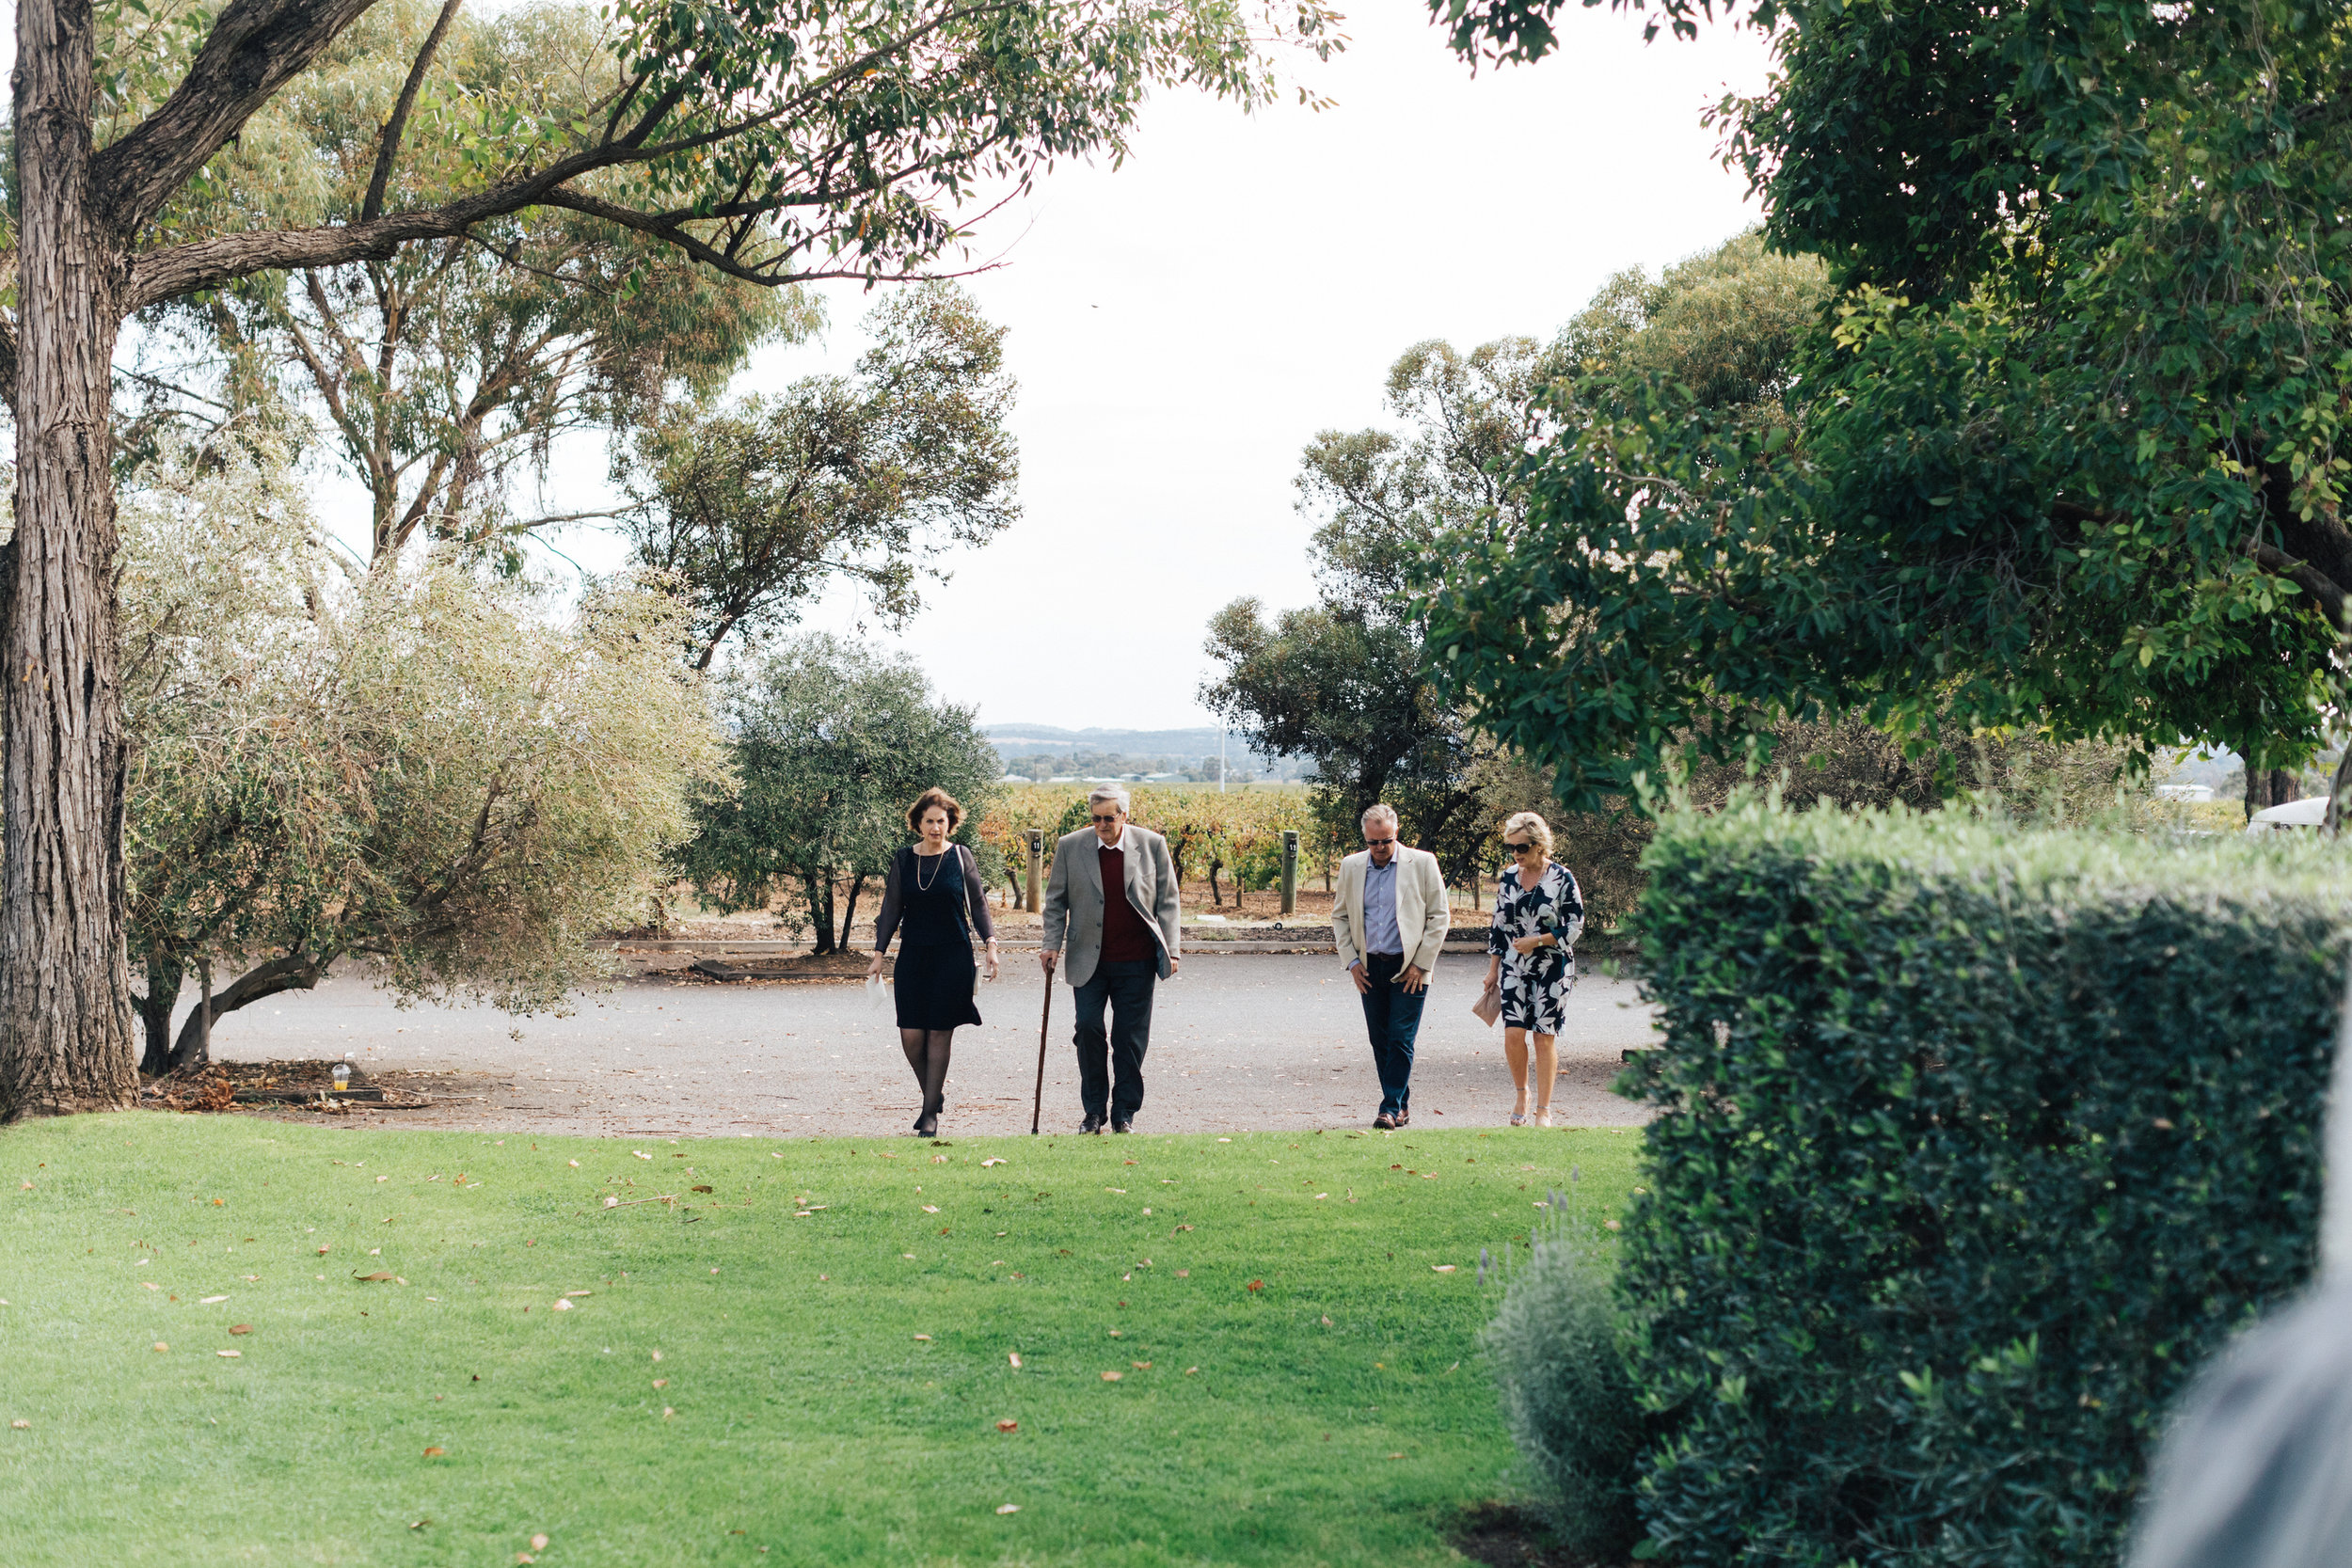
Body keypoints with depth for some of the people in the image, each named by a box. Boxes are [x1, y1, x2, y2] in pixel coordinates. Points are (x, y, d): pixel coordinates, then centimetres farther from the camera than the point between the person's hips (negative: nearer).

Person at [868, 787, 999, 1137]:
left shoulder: (961, 857, 2)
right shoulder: (903, 860, 5)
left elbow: (978, 904, 5)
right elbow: (891, 909, 8)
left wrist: (990, 943, -7)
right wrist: (879, 954, 5)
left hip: (953, 956, -2)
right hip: (913, 955, 2)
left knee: (940, 1034, -2)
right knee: (911, 1035, -5)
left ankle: (931, 1113, 7)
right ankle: (933, 1094, 21)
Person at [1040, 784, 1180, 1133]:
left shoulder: (1152, 845, 0)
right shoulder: (1070, 847, 1)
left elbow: (1167, 901, 4)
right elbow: (1056, 901, 9)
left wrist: (1170, 950, -1)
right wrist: (1052, 944, -2)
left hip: (1136, 963, 0)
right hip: (1089, 960, 0)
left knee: (1130, 1038, 2)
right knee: (1088, 1028, -7)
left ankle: (1124, 1114, 13)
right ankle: (1095, 1110, 8)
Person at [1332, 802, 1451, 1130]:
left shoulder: (1422, 863, -4)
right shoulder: (1351, 866, 6)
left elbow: (1439, 916, -2)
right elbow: (1340, 915, 15)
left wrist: (1421, 964, -7)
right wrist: (1351, 961, 4)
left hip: (1409, 968, -4)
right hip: (1370, 968, 4)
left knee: (1401, 1041, -8)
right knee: (1380, 1041, 7)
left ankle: (1391, 1108, -2)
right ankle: (1402, 1106, 18)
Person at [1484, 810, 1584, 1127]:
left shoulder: (1562, 878, -6)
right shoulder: (1508, 878, 6)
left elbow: (1575, 926, -5)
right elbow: (1498, 926, 14)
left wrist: (1537, 941, -14)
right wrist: (1493, 968, 12)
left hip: (1552, 967, -3)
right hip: (1514, 967, 3)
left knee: (1545, 1036, -2)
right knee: (1513, 1033, -8)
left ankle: (1544, 1110, 7)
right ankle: (1522, 1094, 16)